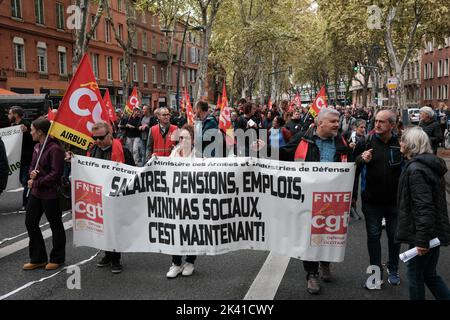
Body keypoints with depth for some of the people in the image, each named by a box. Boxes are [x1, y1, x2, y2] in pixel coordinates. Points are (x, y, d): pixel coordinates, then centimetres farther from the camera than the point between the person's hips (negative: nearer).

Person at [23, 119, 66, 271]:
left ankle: (57, 258, 23)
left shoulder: (55, 149, -18)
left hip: (50, 194, -9)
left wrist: (36, 183, -15)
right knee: (30, 222, 12)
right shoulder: (37, 147, 10)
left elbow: (55, 174, -21)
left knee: (55, 225, 7)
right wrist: (32, 172, -6)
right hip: (36, 192, 9)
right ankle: (38, 258, 25)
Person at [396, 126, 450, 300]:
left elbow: (424, 207, -26)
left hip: (423, 233, -9)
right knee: (429, 274, 19)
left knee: (414, 273, 7)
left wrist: (422, 240, -24)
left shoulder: (415, 169, -19)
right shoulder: (432, 165, 10)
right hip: (435, 231, 9)